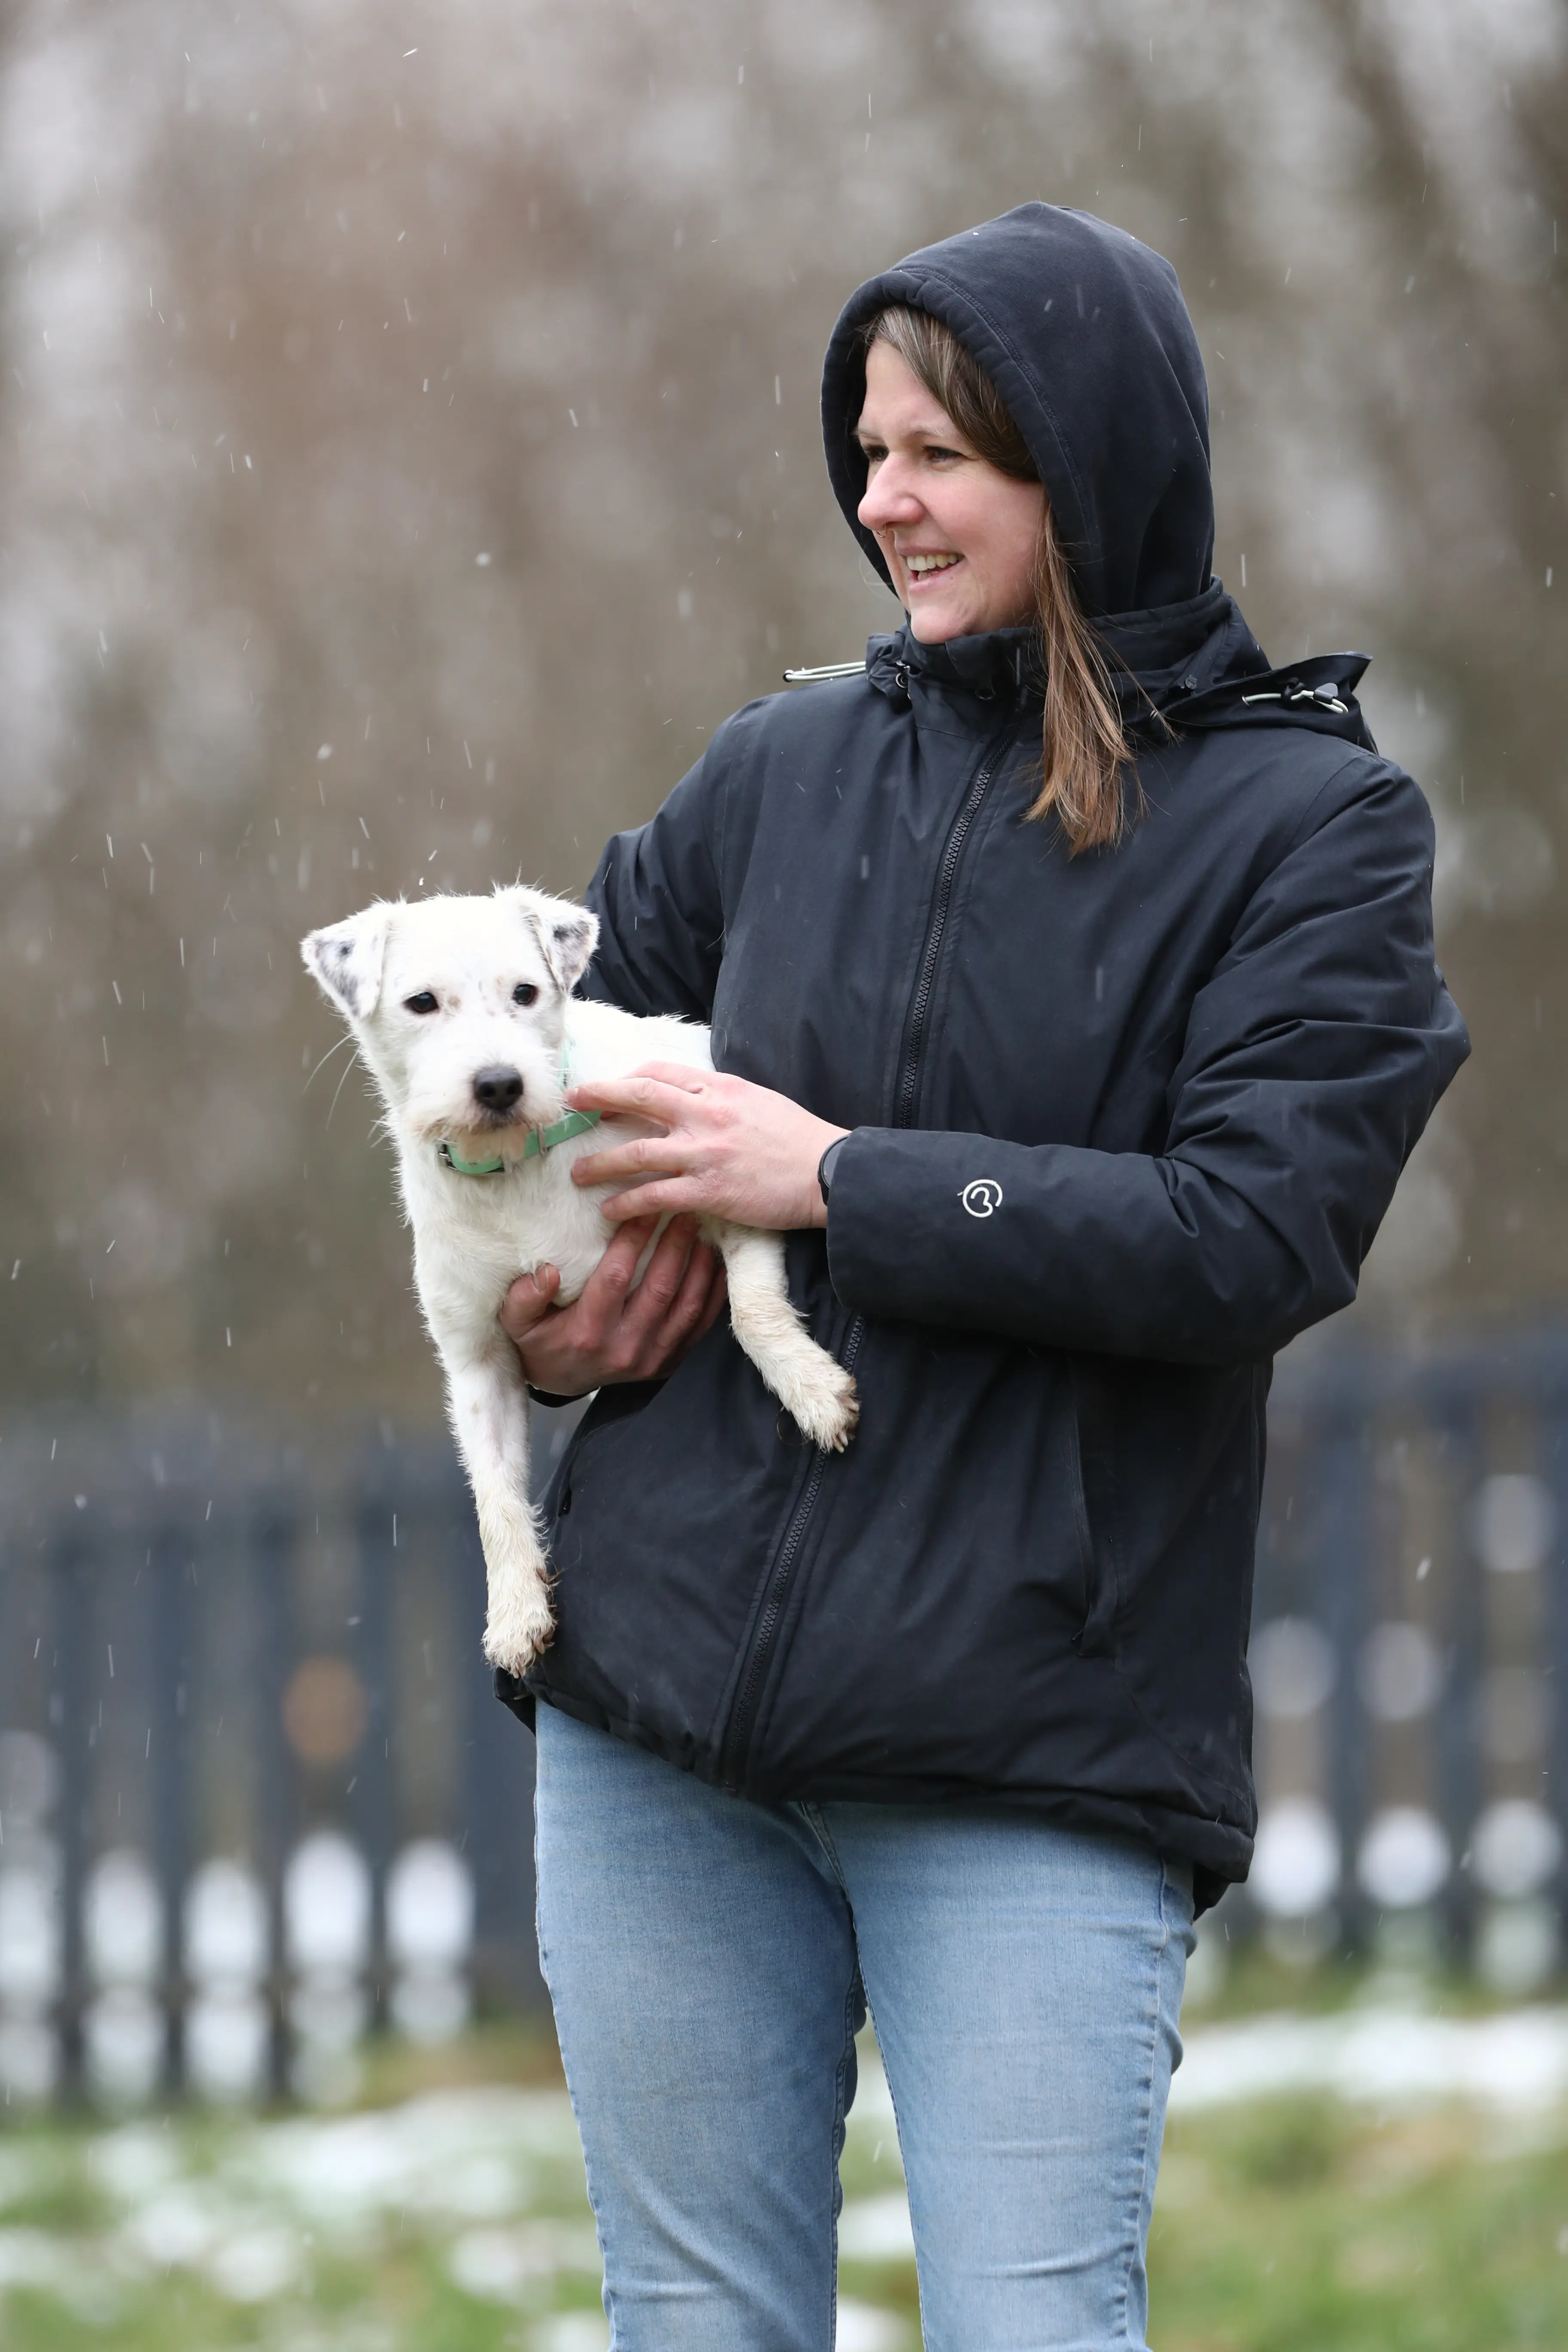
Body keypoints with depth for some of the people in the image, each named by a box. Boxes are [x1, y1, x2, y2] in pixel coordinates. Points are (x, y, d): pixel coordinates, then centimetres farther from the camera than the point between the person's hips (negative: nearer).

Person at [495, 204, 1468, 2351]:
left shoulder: (1306, 823, -1)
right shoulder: (789, 772, 11)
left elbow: (1257, 1239, -13)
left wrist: (841, 1182, -12)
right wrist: (536, 1304, 5)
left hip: (1034, 1756, -4)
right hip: (662, 1704, 4)